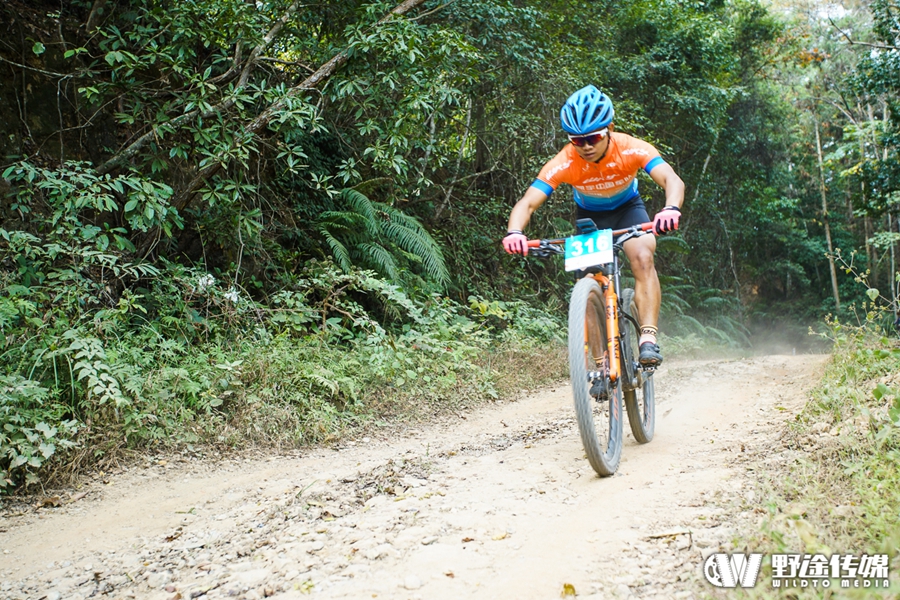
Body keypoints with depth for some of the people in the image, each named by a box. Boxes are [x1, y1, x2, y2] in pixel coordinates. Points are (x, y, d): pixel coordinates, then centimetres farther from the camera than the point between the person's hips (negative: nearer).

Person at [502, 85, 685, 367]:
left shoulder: (632, 149, -32)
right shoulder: (564, 163, -31)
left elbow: (672, 180, -43)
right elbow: (527, 203, -37)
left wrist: (671, 209, -66)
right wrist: (514, 232, -59)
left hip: (628, 208, -1)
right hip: (589, 215, 1)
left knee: (643, 258, -27)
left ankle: (649, 338, -28)